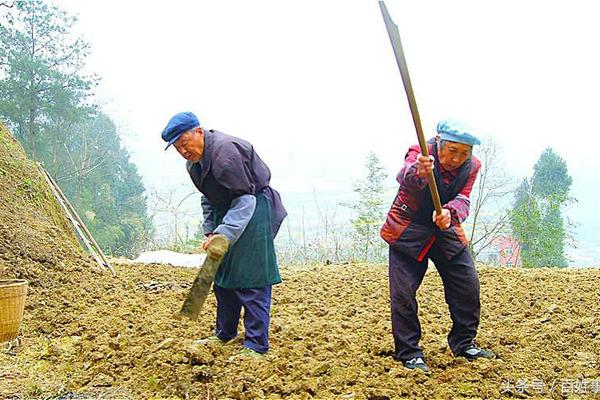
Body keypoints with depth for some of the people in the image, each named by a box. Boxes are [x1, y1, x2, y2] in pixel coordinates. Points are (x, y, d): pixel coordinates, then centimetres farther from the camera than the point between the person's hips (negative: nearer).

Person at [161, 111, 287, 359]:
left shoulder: (225, 151, -25)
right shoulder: (194, 161, 7)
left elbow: (245, 198, -26)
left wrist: (224, 234, -31)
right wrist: (210, 231, 9)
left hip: (252, 212, -10)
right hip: (227, 213, 10)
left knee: (251, 279, -10)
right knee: (222, 274, 14)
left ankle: (256, 346, -5)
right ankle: (224, 334, 28)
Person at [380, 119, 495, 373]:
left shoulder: (471, 166, -8)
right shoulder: (421, 153, -23)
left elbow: (462, 200, -20)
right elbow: (406, 176, -46)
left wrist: (450, 213, -44)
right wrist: (418, 172, -71)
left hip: (446, 229, 5)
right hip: (408, 230, -4)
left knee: (468, 286, 4)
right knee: (403, 292, -11)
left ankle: (464, 343, 24)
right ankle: (408, 353, 3)